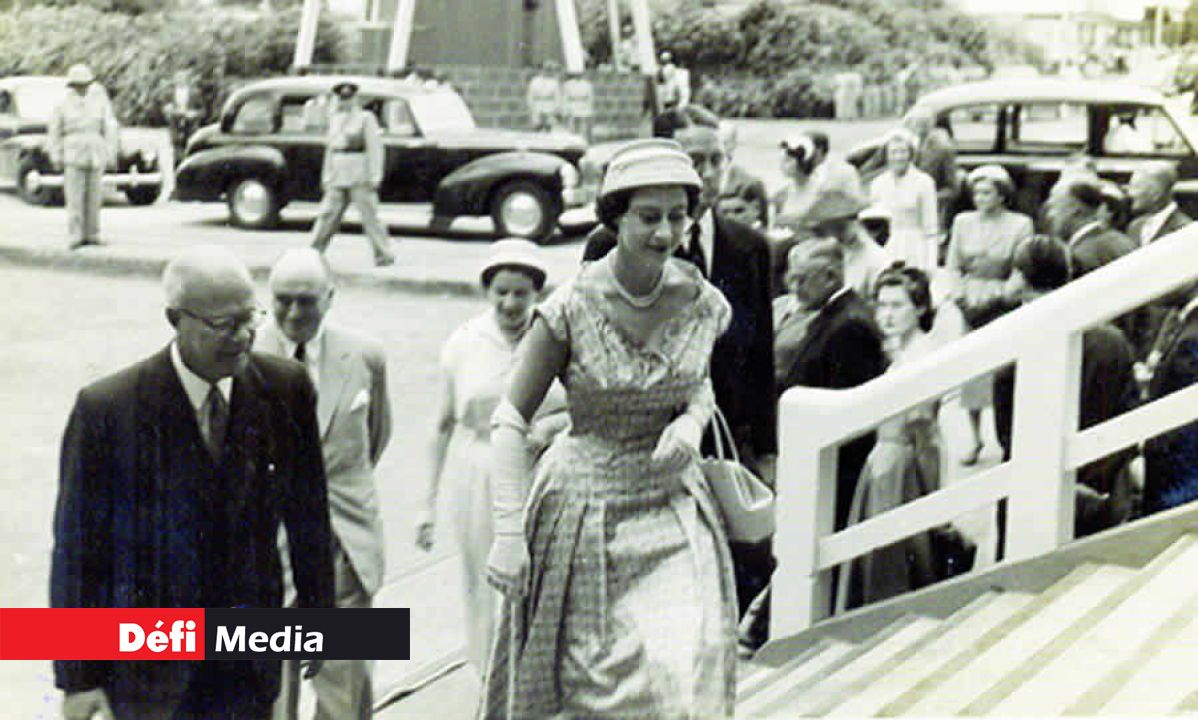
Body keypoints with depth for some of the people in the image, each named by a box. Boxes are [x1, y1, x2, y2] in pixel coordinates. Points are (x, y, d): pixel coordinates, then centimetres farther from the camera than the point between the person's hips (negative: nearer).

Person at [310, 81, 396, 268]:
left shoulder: (366, 118, -4)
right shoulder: (335, 119, 15)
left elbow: (375, 148, -9)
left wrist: (375, 177, -15)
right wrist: (326, 176, 17)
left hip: (360, 175, -6)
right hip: (338, 178, 6)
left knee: (369, 215, -5)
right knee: (328, 214, 5)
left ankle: (385, 255, 0)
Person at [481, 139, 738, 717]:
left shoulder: (704, 305, -4)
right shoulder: (572, 307, -14)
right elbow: (511, 418, -9)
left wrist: (692, 424, -7)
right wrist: (509, 533, -14)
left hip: (674, 507, 3)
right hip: (585, 509, -2)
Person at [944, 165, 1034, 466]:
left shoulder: (1020, 224, 2)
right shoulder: (963, 222, 12)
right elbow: (953, 266, 14)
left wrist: (1006, 293, -13)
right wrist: (959, 295, -1)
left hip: (1002, 305, -3)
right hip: (970, 304, 3)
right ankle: (975, 438, 16)